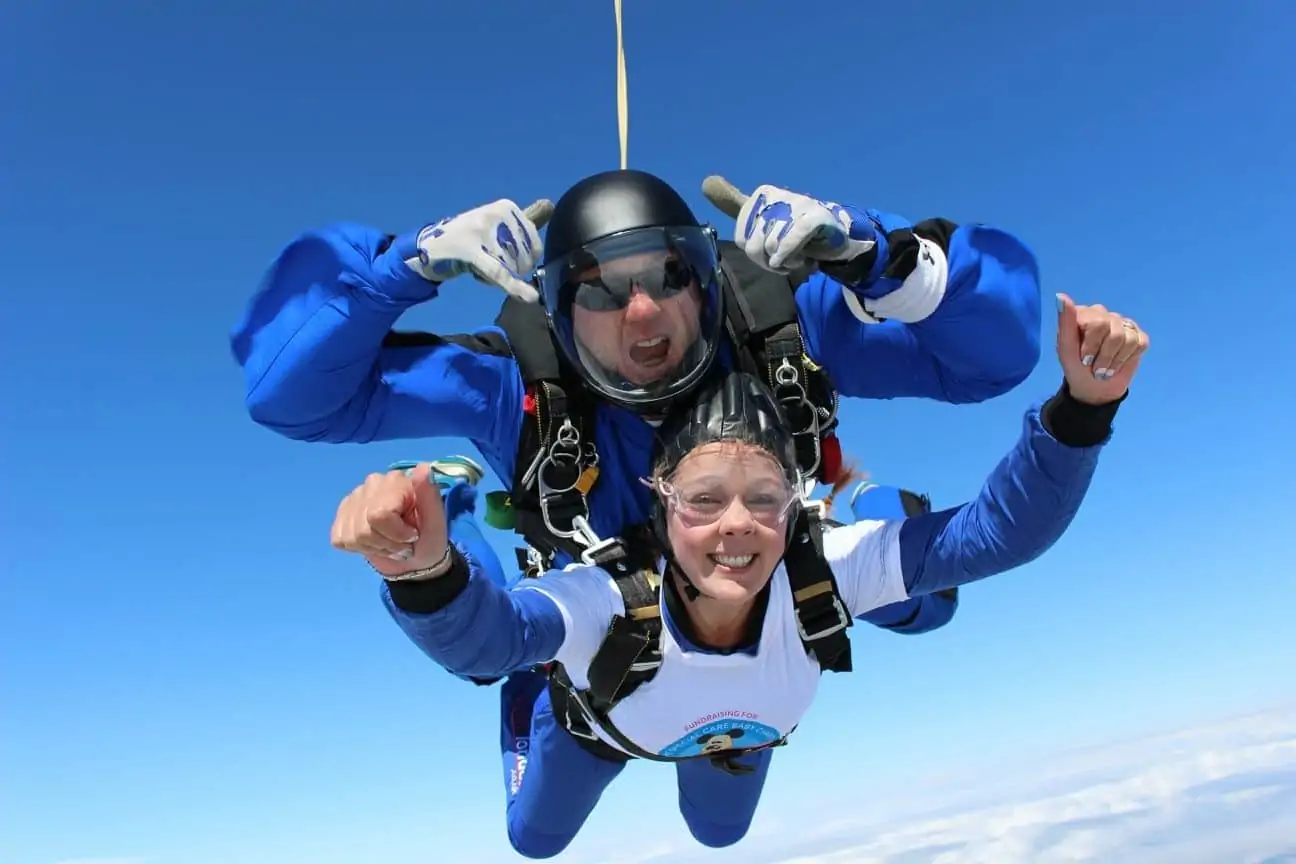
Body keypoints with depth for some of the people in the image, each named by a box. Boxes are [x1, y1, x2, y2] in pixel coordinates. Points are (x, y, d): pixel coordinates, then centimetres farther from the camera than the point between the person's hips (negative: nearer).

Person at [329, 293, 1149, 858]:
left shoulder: (818, 575, -45)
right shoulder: (608, 602, -50)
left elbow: (1002, 528, -50)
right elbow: (477, 634, -70)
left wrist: (1083, 403, -65)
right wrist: (426, 571, -92)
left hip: (744, 731, 2)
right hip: (601, 719, -2)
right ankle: (531, 693, 53)